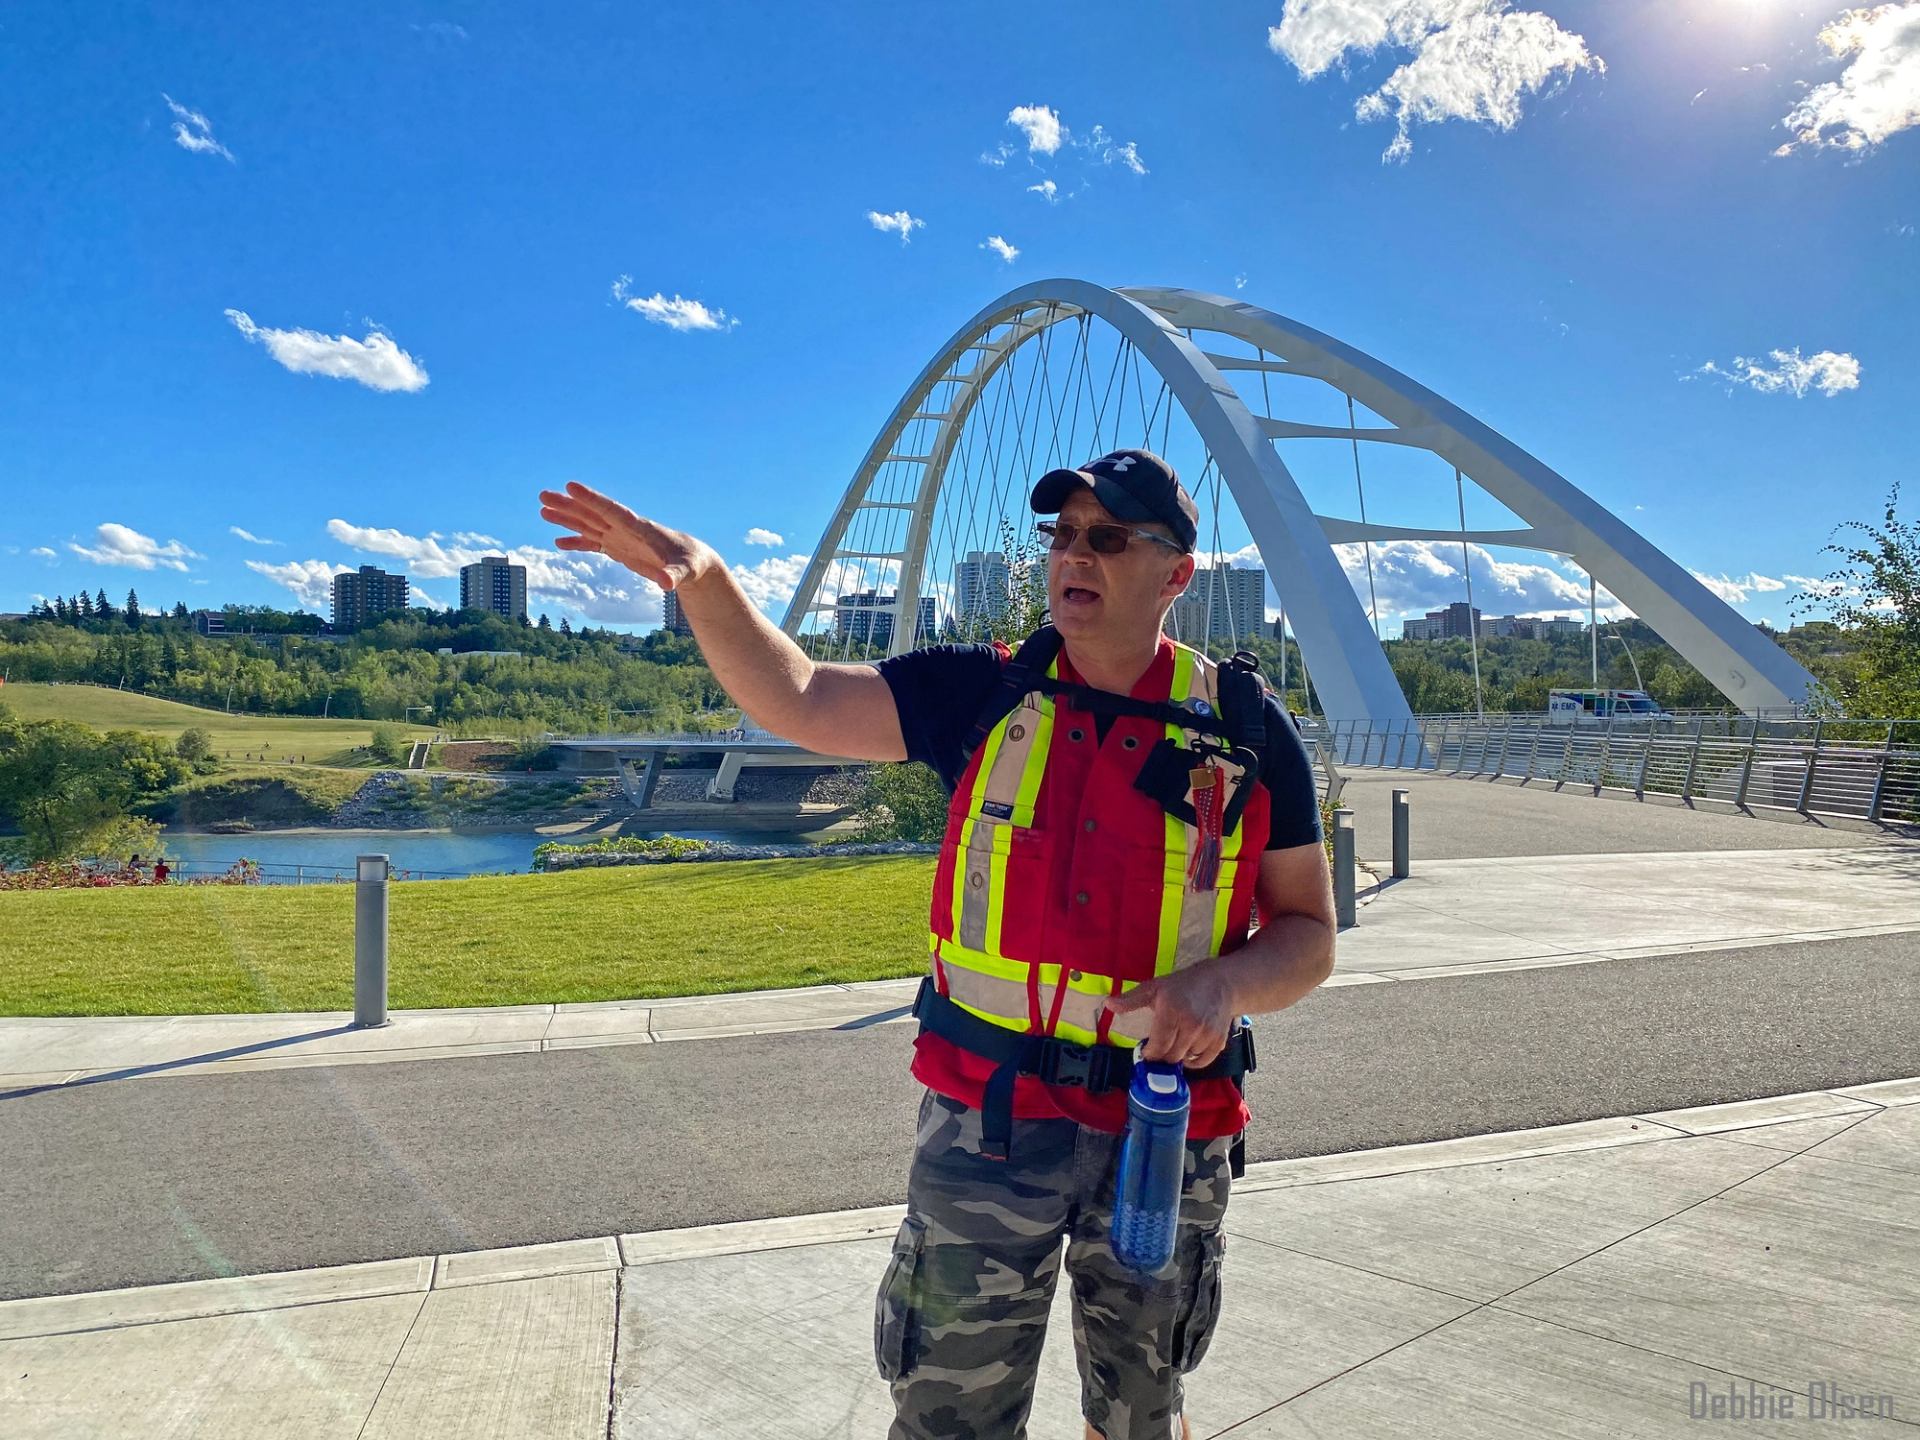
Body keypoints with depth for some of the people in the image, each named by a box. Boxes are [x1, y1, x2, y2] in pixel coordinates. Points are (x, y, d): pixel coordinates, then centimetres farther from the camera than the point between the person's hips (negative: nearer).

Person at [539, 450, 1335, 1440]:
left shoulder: (1246, 729, -5)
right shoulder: (984, 694, -2)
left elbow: (1309, 933, -1)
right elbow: (798, 702, -7)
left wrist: (1224, 982, -22)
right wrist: (702, 579, -22)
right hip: (986, 1119, 0)